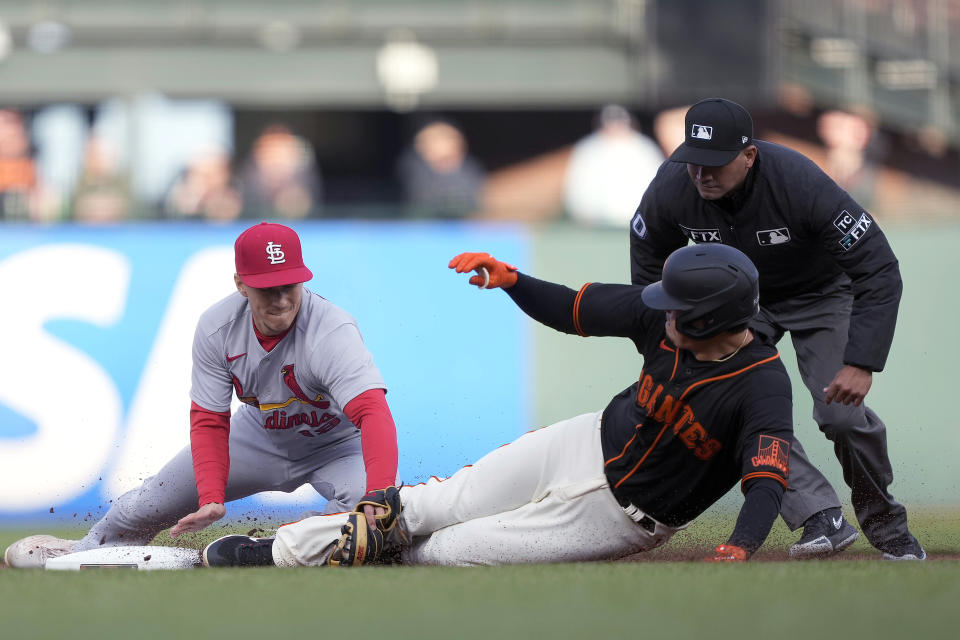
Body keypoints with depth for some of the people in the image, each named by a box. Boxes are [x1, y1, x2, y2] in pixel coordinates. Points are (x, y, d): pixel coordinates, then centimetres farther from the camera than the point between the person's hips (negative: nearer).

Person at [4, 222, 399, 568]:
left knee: (365, 503, -37)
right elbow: (209, 421, -16)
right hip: (261, 432, 4)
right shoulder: (216, 328, -23)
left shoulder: (332, 332, -38)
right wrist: (211, 499, -31)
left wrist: (379, 496, -68)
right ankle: (86, 550, 38)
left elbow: (373, 412, -52)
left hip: (334, 444, -4)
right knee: (150, 504, 8)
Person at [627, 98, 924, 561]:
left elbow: (880, 272, -35)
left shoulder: (800, 184, -38)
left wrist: (861, 362, -42)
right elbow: (647, 274, -4)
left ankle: (883, 520, 11)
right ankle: (822, 518, -14)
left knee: (840, 411, -15)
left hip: (819, 293, -3)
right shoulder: (671, 189, -27)